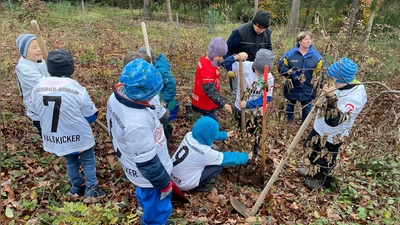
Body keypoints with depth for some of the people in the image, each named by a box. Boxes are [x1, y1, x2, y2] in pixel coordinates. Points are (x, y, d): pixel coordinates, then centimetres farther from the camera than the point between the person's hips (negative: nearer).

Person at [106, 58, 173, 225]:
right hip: (149, 174, -9)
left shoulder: (116, 97, -16)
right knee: (157, 211, 21)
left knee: (146, 198, 38)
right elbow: (148, 162, -30)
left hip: (133, 163, 9)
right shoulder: (137, 123, -44)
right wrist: (164, 183, -13)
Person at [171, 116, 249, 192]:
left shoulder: (189, 136, -12)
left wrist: (226, 134, 21)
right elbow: (227, 158, -14)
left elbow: (206, 134, 10)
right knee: (219, 166, -5)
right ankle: (197, 187, 8)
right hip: (183, 184, -6)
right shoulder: (205, 152, -30)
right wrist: (246, 156, 1)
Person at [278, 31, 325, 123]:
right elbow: (281, 66, -6)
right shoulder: (290, 54, -10)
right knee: (290, 103, 21)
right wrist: (290, 73, -23)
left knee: (307, 106, 16)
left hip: (308, 88, 1)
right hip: (292, 87, 0)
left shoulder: (316, 56, -6)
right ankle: (289, 118, 47)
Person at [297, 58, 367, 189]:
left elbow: (333, 121, -42)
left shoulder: (355, 98, -36)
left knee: (325, 159, 16)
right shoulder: (343, 85, -9)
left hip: (331, 136, -9)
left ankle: (323, 181, 44)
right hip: (320, 128, 9)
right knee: (313, 151, 29)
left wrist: (331, 98, -47)